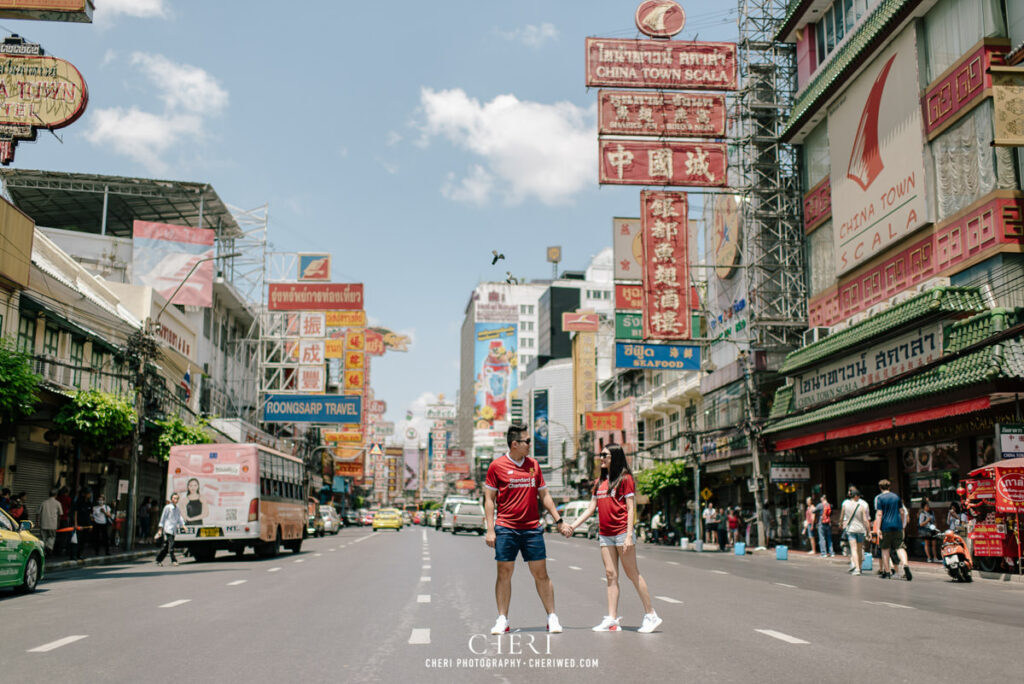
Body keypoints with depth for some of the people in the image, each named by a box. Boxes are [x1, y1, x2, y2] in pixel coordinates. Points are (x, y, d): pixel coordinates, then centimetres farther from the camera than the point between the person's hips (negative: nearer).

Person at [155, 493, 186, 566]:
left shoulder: (178, 509, 15)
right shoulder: (167, 507, -4)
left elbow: (180, 518, 14)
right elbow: (163, 518, -3)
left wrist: (183, 525, -5)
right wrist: (160, 529, -4)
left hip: (174, 530, 7)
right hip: (168, 529, -7)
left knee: (166, 546, 10)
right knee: (171, 545, -13)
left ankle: (159, 560, 20)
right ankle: (173, 560, -11)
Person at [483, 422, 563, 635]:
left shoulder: (533, 465, 10)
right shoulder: (497, 465, -2)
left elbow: (544, 495, 17)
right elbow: (489, 498, 1)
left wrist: (558, 519, 11)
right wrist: (490, 529, -5)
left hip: (532, 529, 3)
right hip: (506, 529, -3)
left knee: (541, 574, 4)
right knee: (504, 574, 2)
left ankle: (552, 618, 13)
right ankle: (502, 620, 12)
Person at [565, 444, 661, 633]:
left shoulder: (625, 478, -4)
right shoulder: (599, 482, 16)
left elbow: (631, 508, -9)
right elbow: (591, 509, 18)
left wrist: (629, 535, -16)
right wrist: (572, 526, 11)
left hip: (622, 533, -7)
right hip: (605, 534, 7)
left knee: (632, 573, -3)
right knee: (611, 575, 5)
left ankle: (651, 615, 5)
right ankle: (612, 620, 5)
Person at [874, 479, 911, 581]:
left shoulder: (879, 498, -3)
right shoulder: (896, 497, 10)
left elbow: (879, 514, -10)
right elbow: (902, 512, 12)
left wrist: (878, 528, -11)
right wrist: (902, 525, 22)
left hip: (885, 526, -3)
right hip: (897, 526, 3)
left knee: (885, 549, 7)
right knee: (900, 547, 1)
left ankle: (887, 571, 10)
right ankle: (905, 564, -24)